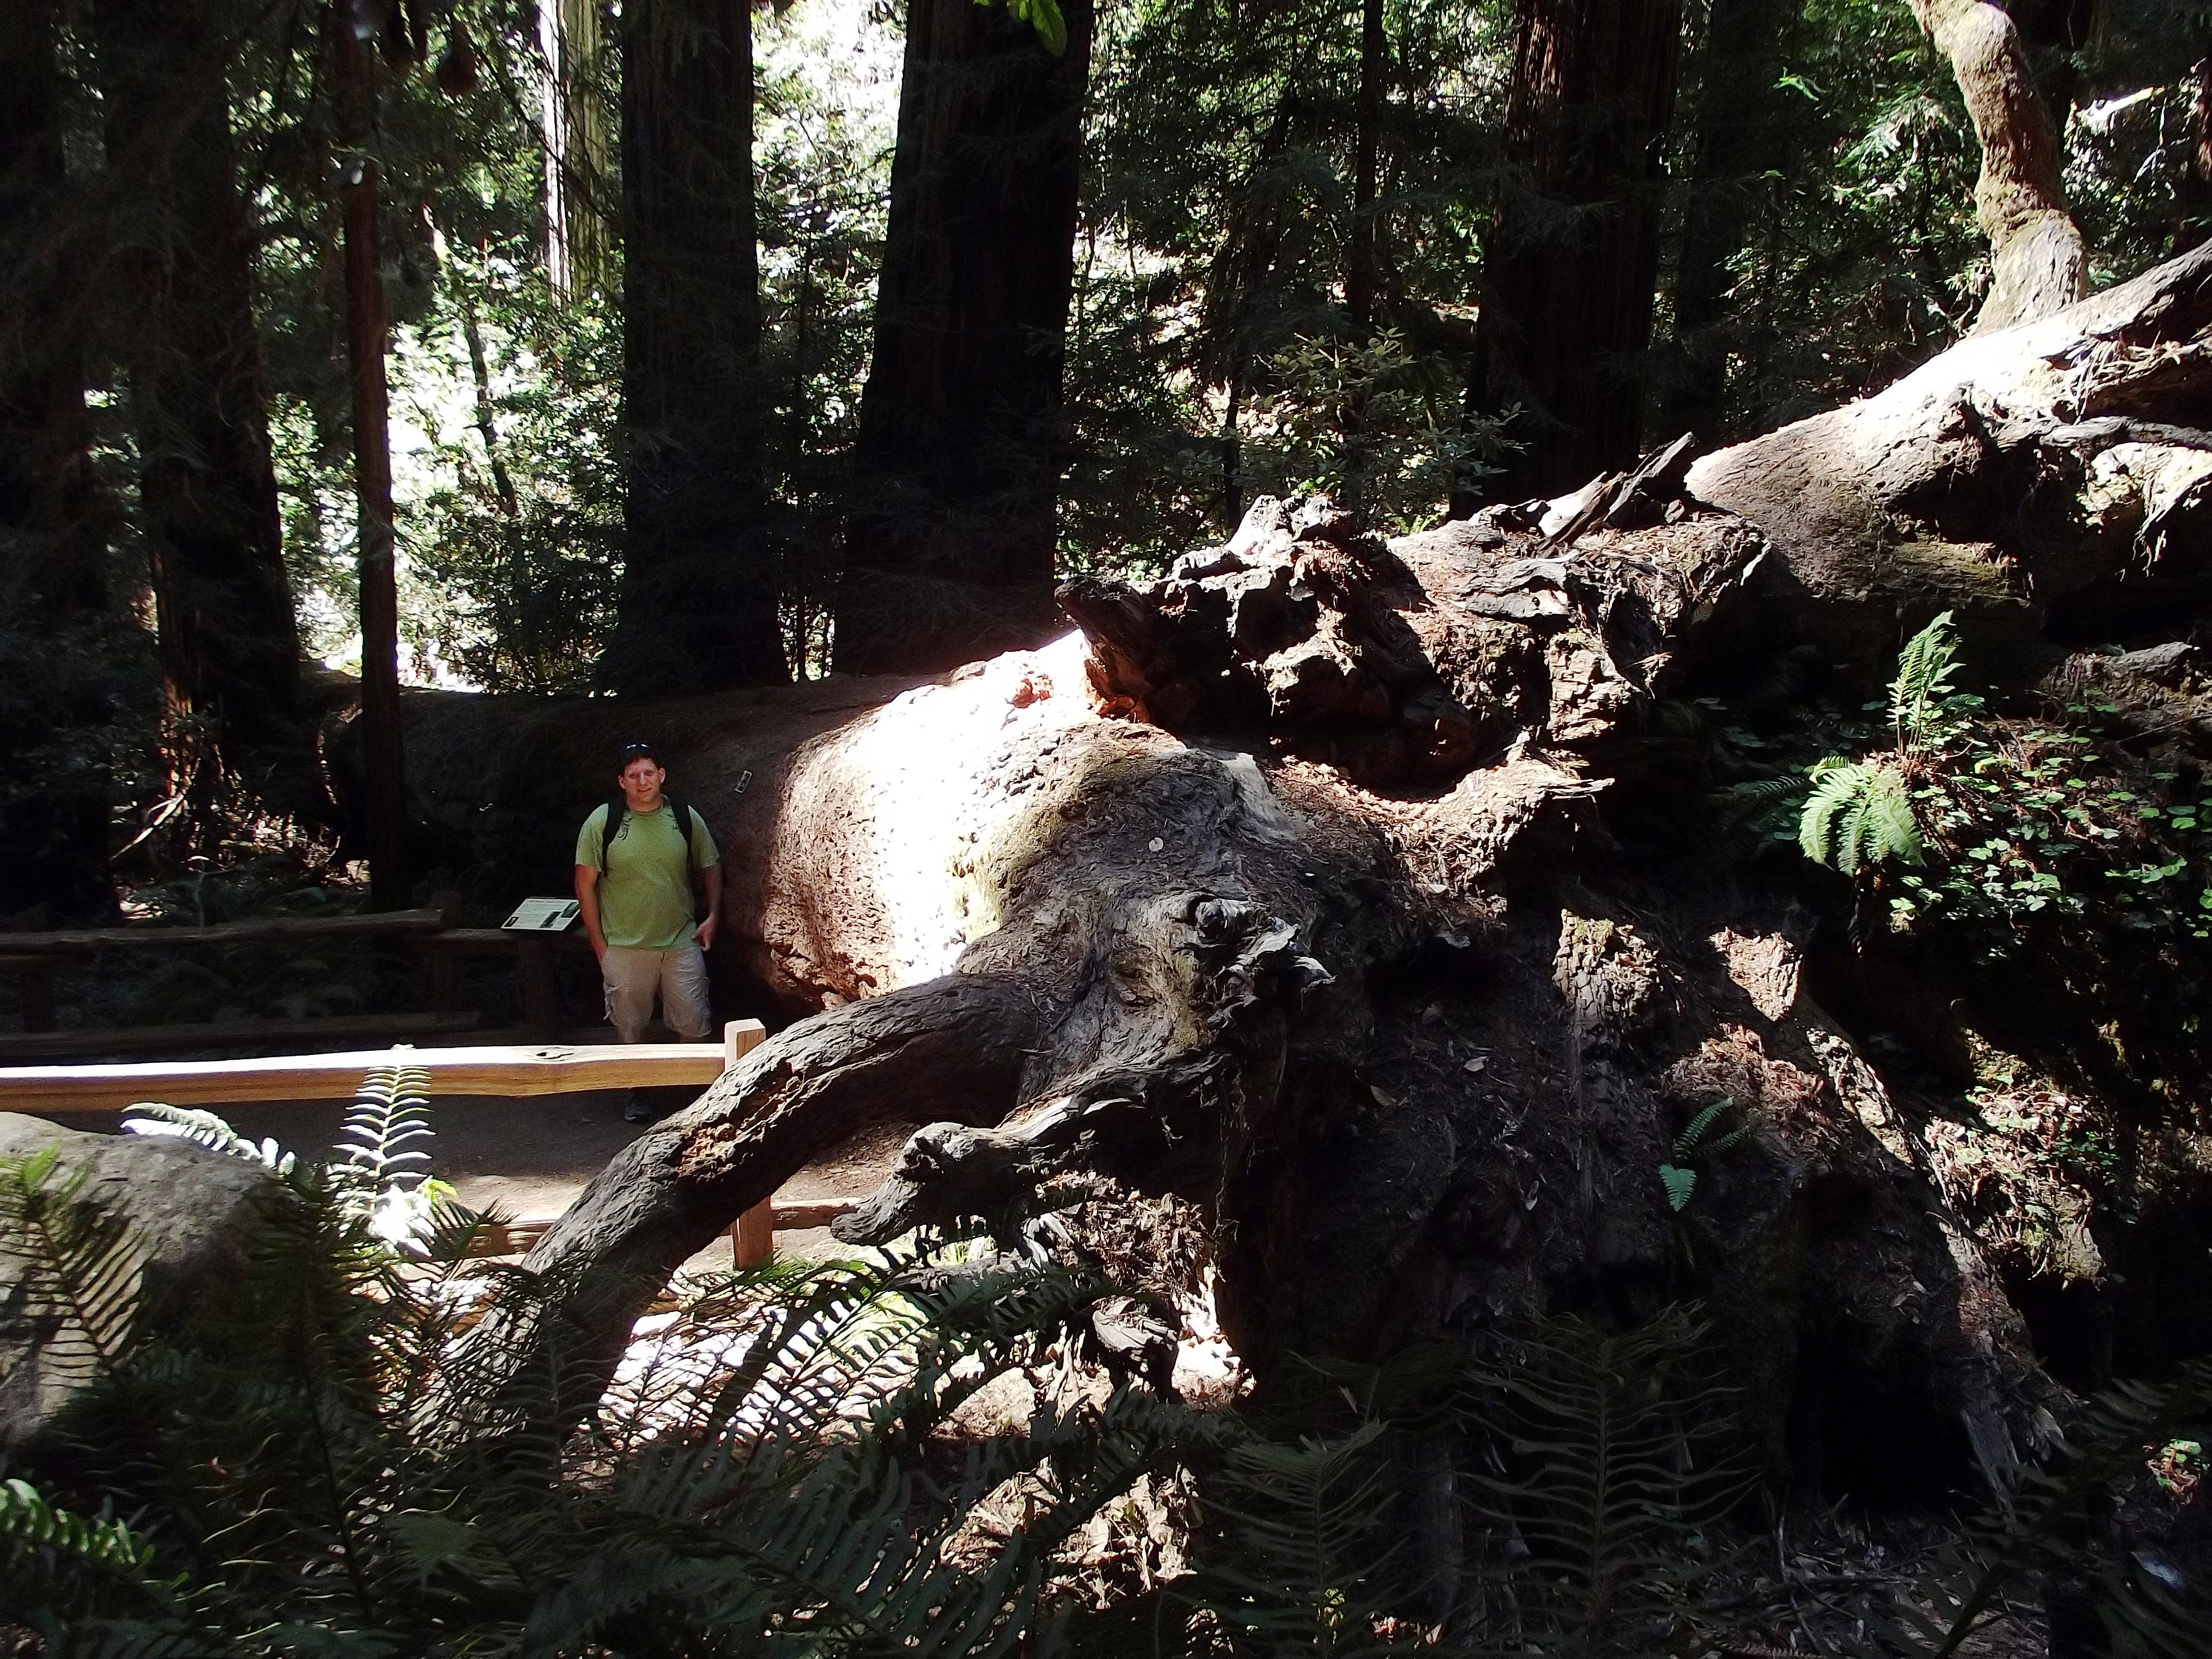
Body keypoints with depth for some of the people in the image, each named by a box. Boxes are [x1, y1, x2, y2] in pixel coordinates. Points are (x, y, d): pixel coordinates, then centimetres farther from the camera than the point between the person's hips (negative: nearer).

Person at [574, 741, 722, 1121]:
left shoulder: (686, 818, -2)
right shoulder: (602, 822, -8)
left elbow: (710, 867, 12)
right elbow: (585, 883, -4)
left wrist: (712, 915, 3)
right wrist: (599, 943, -5)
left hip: (682, 943, 1)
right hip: (624, 947, -1)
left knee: (694, 1027, 5)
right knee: (630, 1029, 12)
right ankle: (636, 1092, 32)